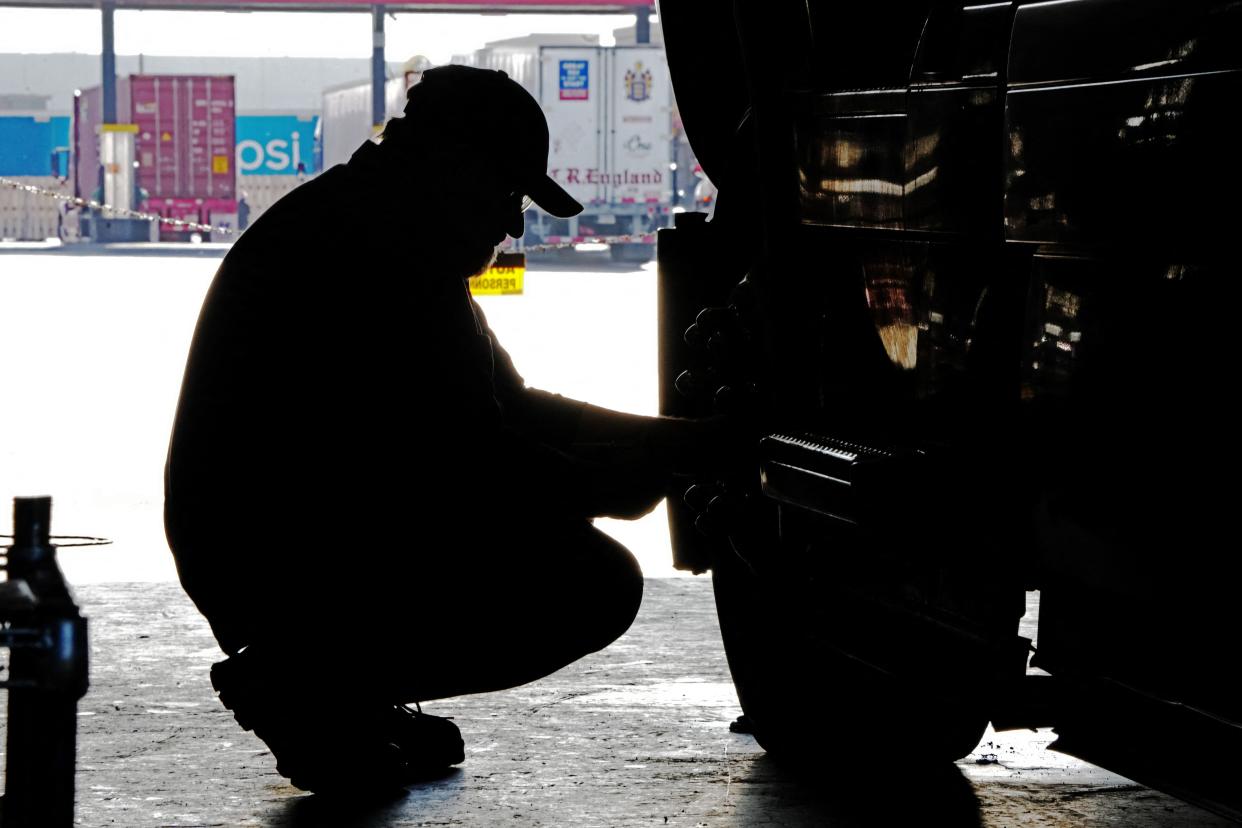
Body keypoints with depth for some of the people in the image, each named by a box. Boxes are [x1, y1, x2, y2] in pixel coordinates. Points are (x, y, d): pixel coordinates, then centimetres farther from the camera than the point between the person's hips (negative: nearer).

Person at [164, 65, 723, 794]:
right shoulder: (364, 254, -19)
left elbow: (511, 409, 20)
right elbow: (458, 457, -21)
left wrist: (679, 441, 12)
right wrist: (599, 490, -8)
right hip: (282, 562, -11)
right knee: (593, 585, -15)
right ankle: (306, 686, -8)